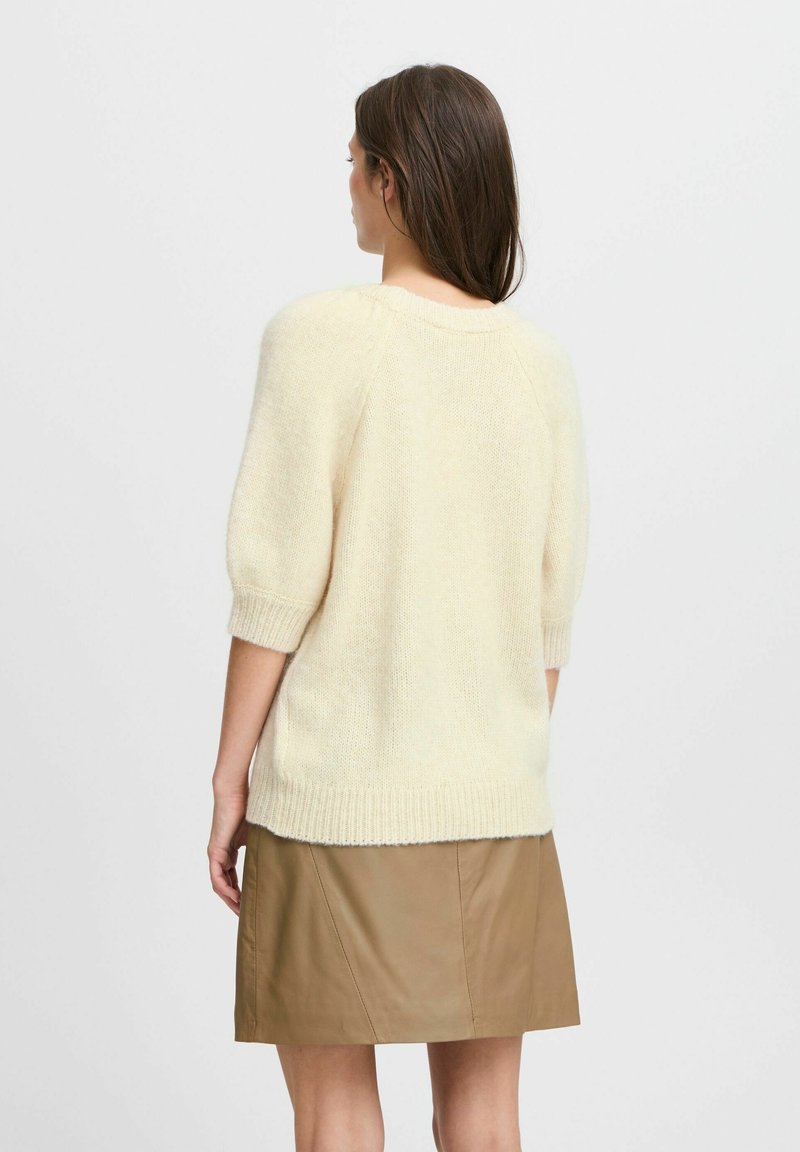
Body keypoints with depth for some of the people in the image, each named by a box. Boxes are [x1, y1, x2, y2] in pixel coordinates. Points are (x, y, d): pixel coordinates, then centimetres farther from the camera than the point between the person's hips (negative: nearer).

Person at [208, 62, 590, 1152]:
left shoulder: (320, 334, -9)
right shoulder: (542, 362, 4)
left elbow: (279, 582, -11)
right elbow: (554, 603, 7)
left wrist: (230, 776, -3)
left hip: (339, 790, -4)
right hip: (496, 797, 4)